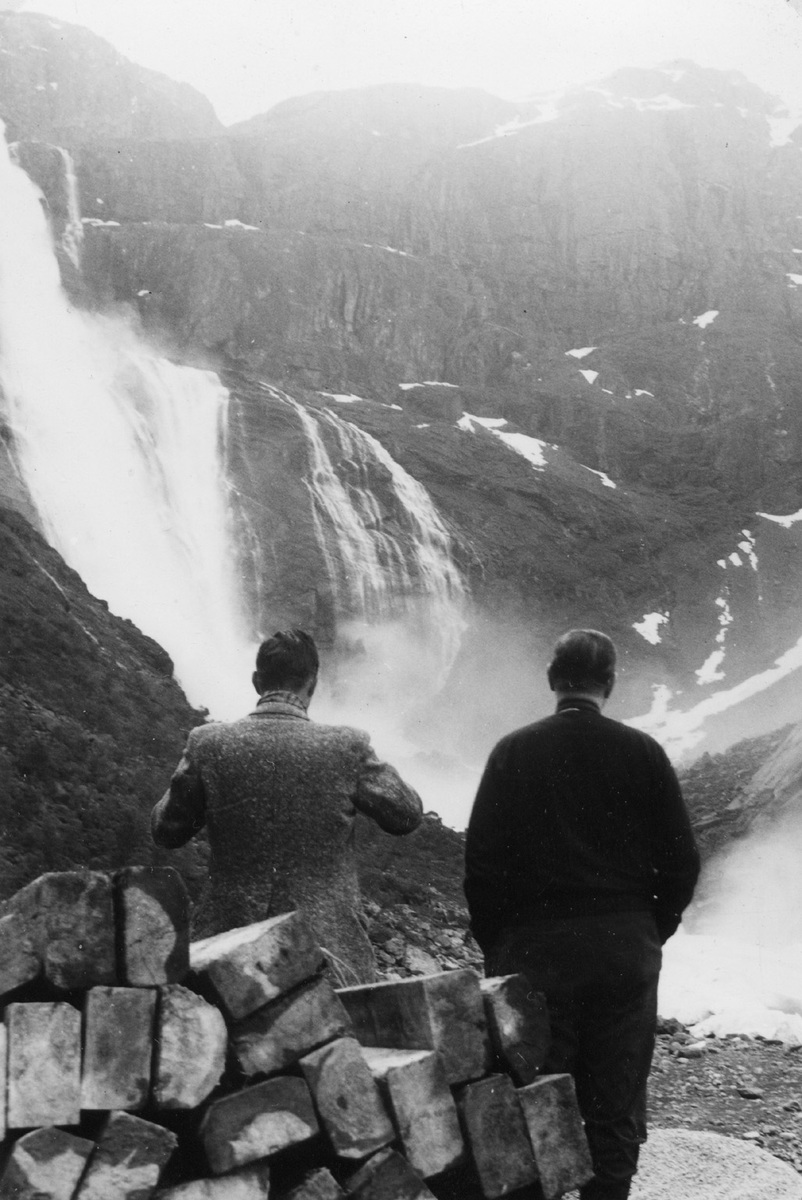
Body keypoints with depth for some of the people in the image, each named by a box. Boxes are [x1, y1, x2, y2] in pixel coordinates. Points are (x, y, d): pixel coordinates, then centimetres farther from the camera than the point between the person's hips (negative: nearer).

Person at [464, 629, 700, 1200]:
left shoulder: (514, 752, -3)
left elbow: (481, 859, -4)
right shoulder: (641, 751, -2)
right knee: (616, 1104, 9)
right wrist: (652, 930, 13)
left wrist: (496, 945, 7)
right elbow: (682, 859, 0)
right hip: (627, 951, 1)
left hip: (536, 948, -1)